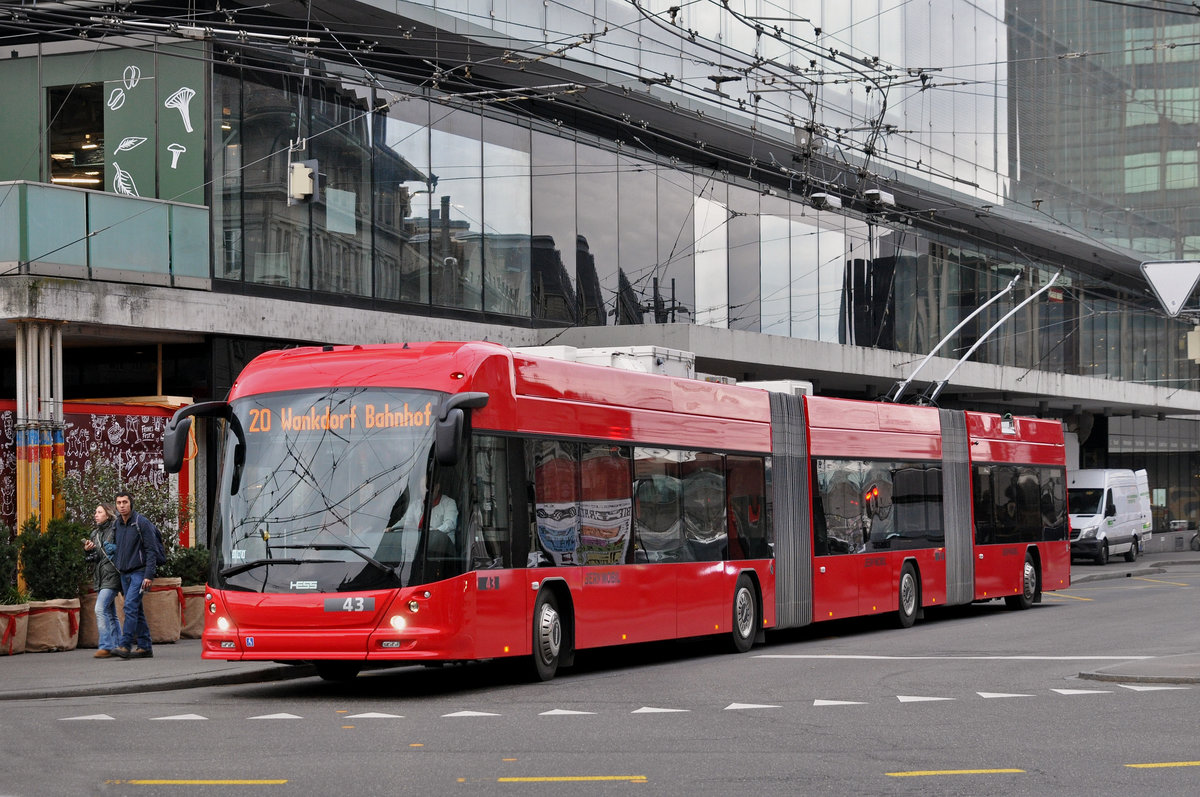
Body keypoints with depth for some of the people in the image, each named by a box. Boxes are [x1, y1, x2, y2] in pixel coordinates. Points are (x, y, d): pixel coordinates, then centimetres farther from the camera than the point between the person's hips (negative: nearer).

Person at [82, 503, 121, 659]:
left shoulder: (115, 529, -5)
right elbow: (92, 558, 19)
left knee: (101, 608, -18)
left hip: (112, 575, -8)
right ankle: (117, 645, 14)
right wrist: (88, 551, 0)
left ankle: (105, 646, -19)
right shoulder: (95, 533, 17)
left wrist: (115, 549, -19)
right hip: (100, 576, 8)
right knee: (110, 614, 10)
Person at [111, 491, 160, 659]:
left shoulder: (141, 523, -9)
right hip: (124, 573, 7)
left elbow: (151, 550, -12)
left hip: (139, 572, -7)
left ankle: (125, 645, -22)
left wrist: (149, 575, -18)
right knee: (136, 609, 8)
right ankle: (144, 647, 12)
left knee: (130, 606, -17)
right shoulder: (117, 525, 12)